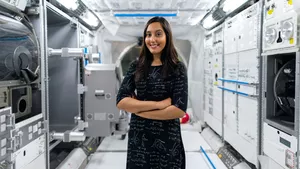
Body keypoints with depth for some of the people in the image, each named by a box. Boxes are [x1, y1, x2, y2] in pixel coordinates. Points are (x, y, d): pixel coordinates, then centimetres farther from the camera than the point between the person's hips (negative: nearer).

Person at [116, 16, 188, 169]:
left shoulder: (177, 68, -6)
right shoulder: (136, 66, 1)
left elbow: (180, 109, -15)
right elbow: (121, 101, -7)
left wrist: (138, 109, -12)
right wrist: (158, 104, -16)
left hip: (168, 139, -2)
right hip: (138, 137, 2)